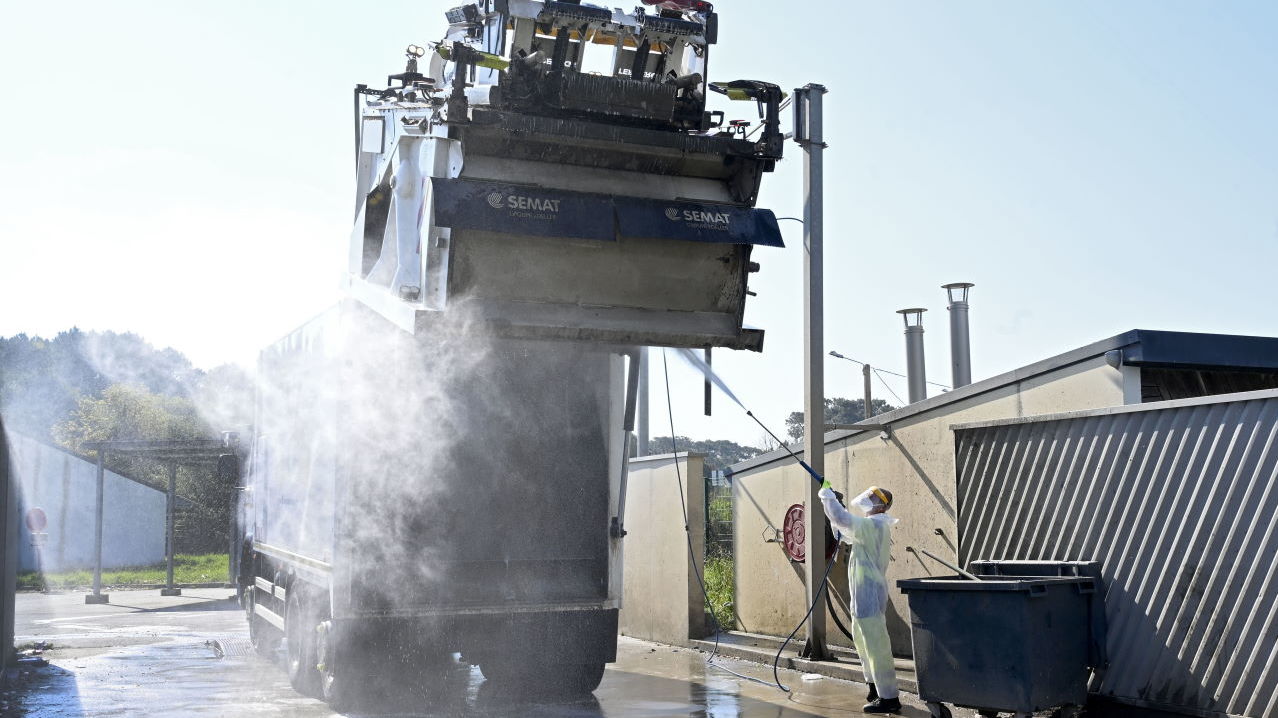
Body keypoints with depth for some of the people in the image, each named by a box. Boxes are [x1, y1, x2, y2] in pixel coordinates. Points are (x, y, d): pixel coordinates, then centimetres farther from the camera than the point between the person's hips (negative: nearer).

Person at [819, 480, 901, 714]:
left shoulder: (873, 525, -17)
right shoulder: (874, 526, 15)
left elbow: (842, 519, -28)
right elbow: (845, 530, 28)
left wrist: (827, 494, -14)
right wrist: (832, 501, 19)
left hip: (869, 594, -11)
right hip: (863, 593, 11)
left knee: (876, 644, -8)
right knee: (862, 639, 21)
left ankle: (889, 698, -5)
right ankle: (876, 687, 32)